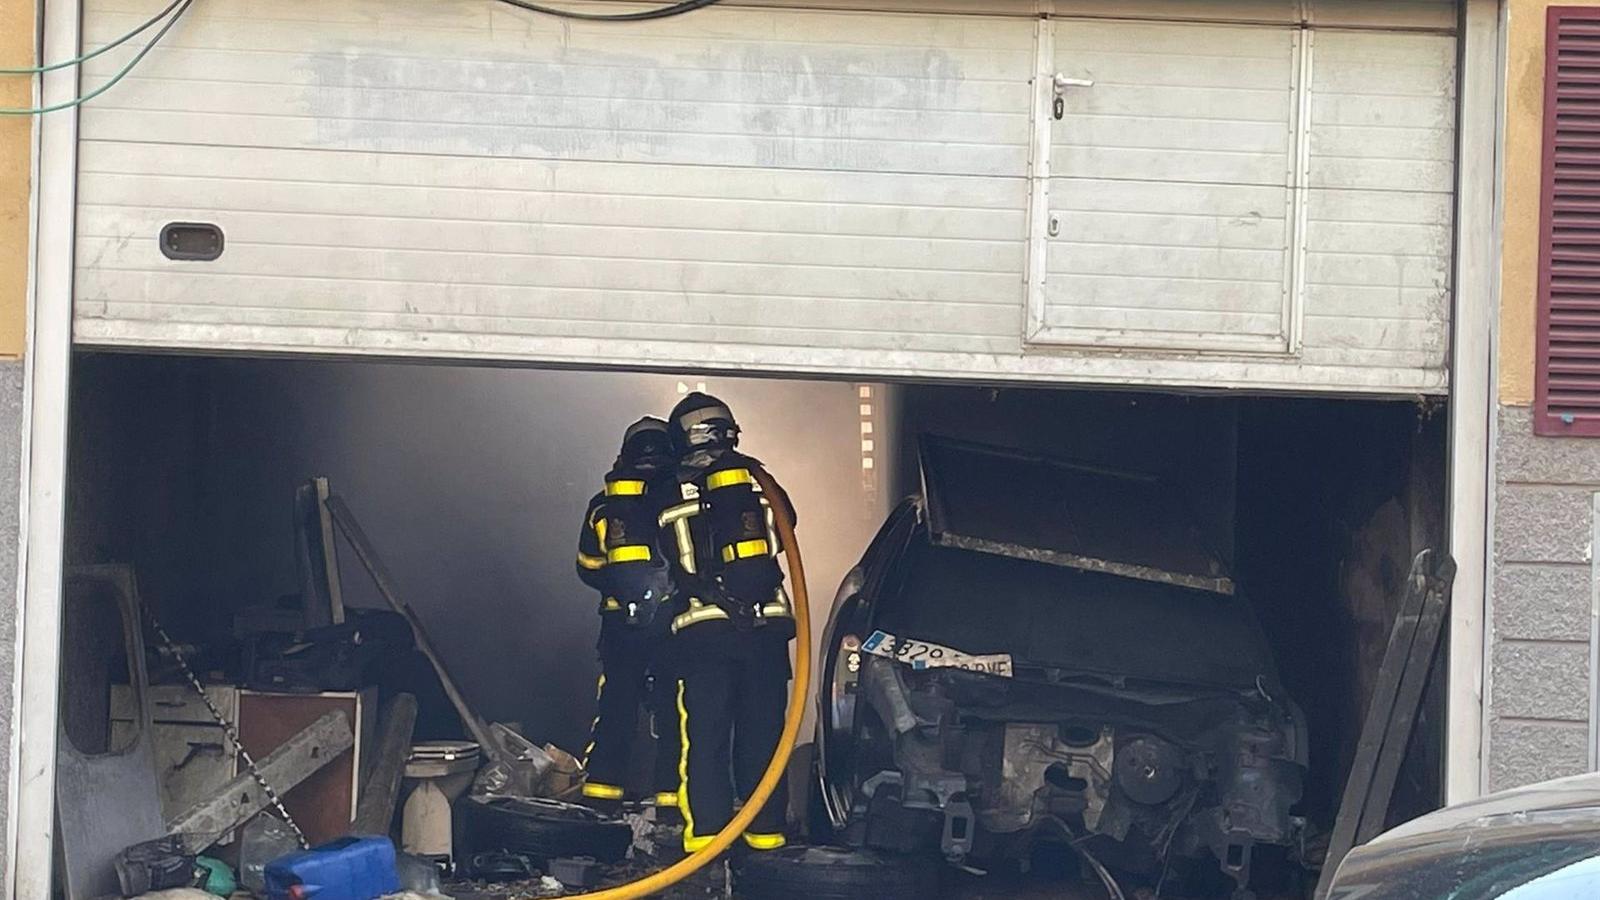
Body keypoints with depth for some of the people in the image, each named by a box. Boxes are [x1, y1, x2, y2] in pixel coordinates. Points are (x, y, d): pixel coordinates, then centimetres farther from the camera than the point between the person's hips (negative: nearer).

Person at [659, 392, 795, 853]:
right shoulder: (756, 478, 4)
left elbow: (662, 568, 6)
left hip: (702, 631, -1)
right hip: (765, 625, 2)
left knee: (704, 736, 2)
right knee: (763, 731, 8)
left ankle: (705, 832, -2)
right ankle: (765, 830, 9)